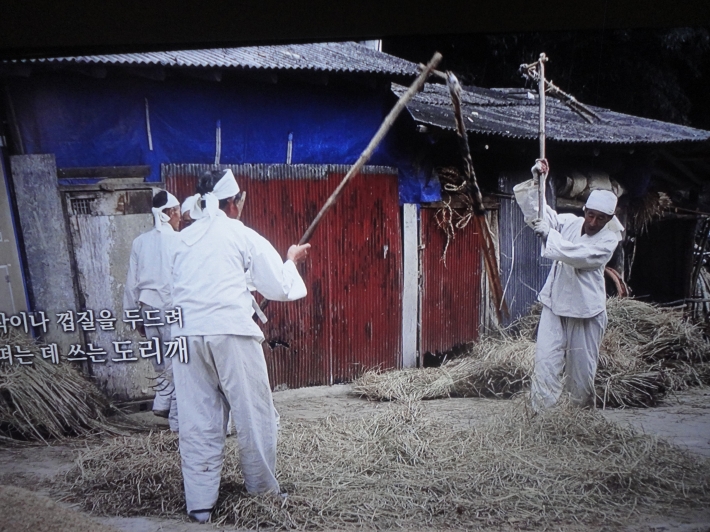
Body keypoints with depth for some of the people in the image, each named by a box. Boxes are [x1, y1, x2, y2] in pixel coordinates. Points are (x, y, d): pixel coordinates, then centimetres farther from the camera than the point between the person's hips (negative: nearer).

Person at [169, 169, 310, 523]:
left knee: (197, 421, 8)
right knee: (254, 414, 10)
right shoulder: (242, 235, 4)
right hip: (231, 333, -4)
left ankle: (200, 502, 10)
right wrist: (292, 261, 24)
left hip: (188, 334, 4)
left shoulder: (184, 238, 16)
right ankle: (262, 489, 21)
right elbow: (280, 288, 4)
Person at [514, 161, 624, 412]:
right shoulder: (569, 222, 2)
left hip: (586, 311, -2)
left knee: (582, 368, 7)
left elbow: (580, 255, -25)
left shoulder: (608, 239, -9)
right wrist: (535, 181, -18)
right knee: (546, 361, -7)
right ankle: (541, 414, -5)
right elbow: (536, 212, -3)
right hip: (555, 304, 2)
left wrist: (548, 234, -28)